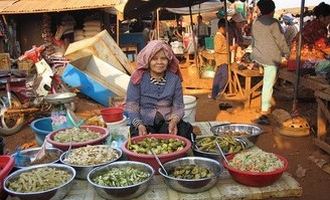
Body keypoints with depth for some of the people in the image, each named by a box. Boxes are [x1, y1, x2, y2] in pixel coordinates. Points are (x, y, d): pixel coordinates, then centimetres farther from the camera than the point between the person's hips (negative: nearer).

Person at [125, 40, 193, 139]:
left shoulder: (174, 79, 4)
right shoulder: (138, 78, -2)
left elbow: (178, 106, 3)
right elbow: (131, 106, -5)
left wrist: (174, 121, -19)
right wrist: (139, 125, -21)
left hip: (168, 123, 3)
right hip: (144, 124, -3)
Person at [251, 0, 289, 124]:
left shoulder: (255, 23, 8)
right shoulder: (273, 23, -10)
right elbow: (280, 40, -7)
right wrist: (286, 52, 7)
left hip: (257, 56, 6)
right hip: (271, 57, -6)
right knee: (268, 85, -4)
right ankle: (264, 114, -5)